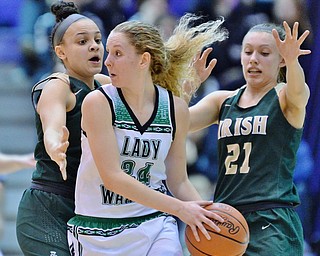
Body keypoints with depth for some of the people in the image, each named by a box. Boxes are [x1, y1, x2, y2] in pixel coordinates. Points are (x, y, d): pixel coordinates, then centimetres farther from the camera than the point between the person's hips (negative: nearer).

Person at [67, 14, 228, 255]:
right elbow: (113, 177, -19)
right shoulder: (98, 102, -12)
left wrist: (205, 214, -11)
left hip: (154, 226, 2)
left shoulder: (176, 108, -2)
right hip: (98, 230, -2)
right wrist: (179, 208, -23)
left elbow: (178, 180, 8)